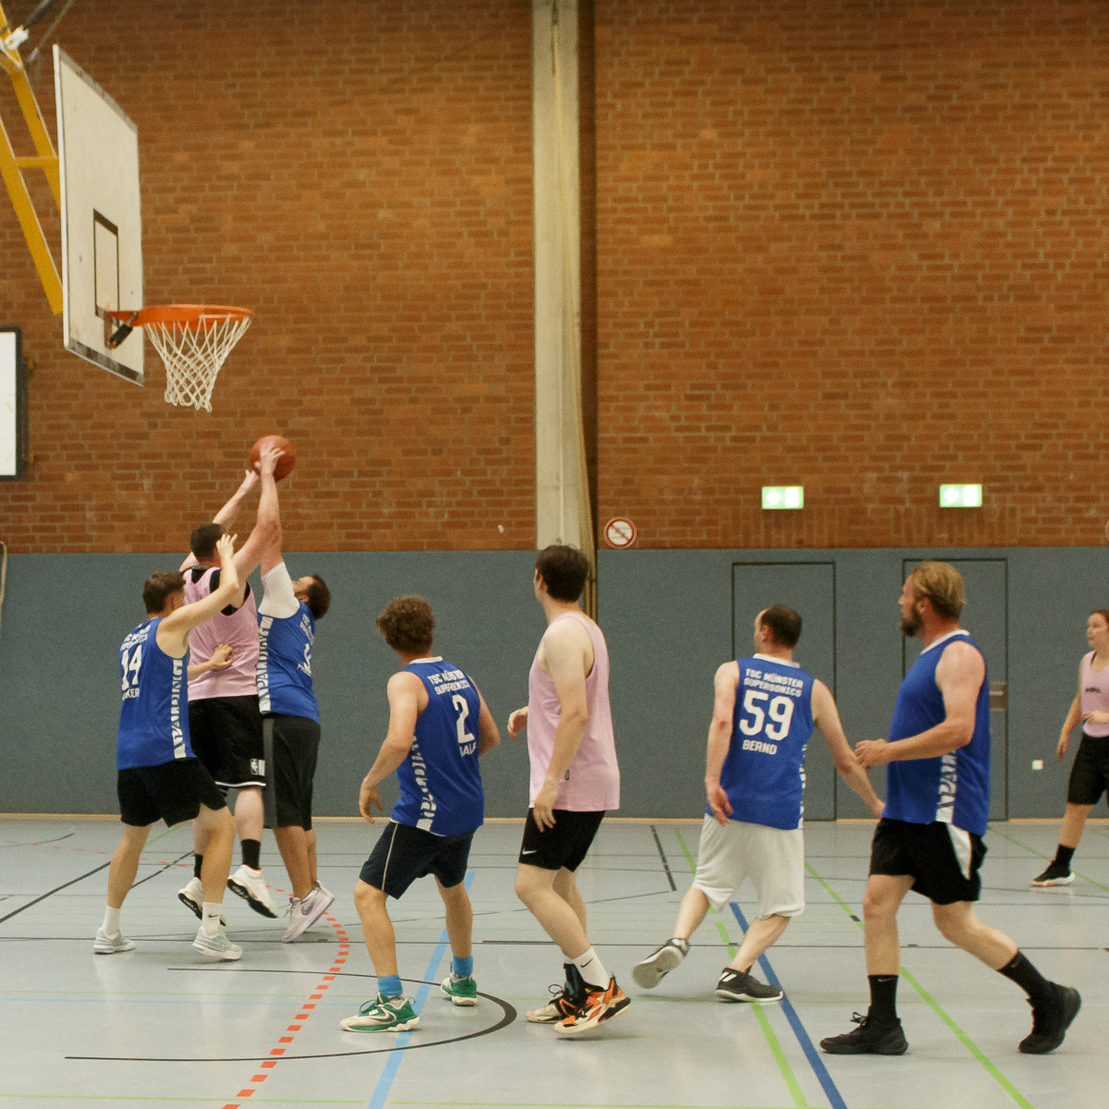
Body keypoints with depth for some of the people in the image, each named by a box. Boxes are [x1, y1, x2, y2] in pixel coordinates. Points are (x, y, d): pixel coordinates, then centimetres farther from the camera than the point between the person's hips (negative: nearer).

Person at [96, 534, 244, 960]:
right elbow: (230, 589, -2)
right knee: (222, 825, -1)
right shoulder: (171, 625, -1)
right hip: (166, 752, -8)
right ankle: (210, 929, -8)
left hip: (128, 755, 8)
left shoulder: (132, 638, 21)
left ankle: (108, 932, 26)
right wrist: (226, 555, 17)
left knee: (133, 837, 23)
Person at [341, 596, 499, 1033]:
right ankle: (463, 979, 48)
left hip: (426, 812, -8)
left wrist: (370, 781, -15)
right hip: (468, 807, 8)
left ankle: (393, 1003, -17)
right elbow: (491, 737, 19)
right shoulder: (460, 676, 9)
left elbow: (399, 741, -29)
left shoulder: (406, 682, -13)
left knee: (368, 894, -6)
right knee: (451, 886, 31)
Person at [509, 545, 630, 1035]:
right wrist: (534, 713, 19)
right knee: (559, 883, 17)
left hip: (570, 786, -10)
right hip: (591, 782, 10)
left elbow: (576, 715, -25)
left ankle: (602, 988, -15)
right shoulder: (586, 629, 16)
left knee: (533, 885, -12)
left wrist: (551, 782, -25)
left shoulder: (563, 634, -16)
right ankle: (576, 994, 19)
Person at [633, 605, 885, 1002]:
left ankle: (678, 940, -5)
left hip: (729, 803, 1)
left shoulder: (732, 671, 7)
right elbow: (846, 763, 15)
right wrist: (875, 804, 29)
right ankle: (736, 973, -4)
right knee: (781, 906, 12)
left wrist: (712, 781, -20)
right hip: (780, 810, -1)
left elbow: (722, 720, -15)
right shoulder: (814, 690, 11)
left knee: (708, 882, 20)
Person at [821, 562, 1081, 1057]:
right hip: (905, 810, 9)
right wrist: (889, 750, 18)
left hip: (945, 813, -9)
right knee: (877, 902, 2)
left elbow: (958, 731, -27)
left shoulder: (959, 654, -15)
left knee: (955, 922, -2)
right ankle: (882, 1027, 6)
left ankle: (1050, 1000, 15)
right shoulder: (931, 654, 16)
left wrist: (889, 751, -20)